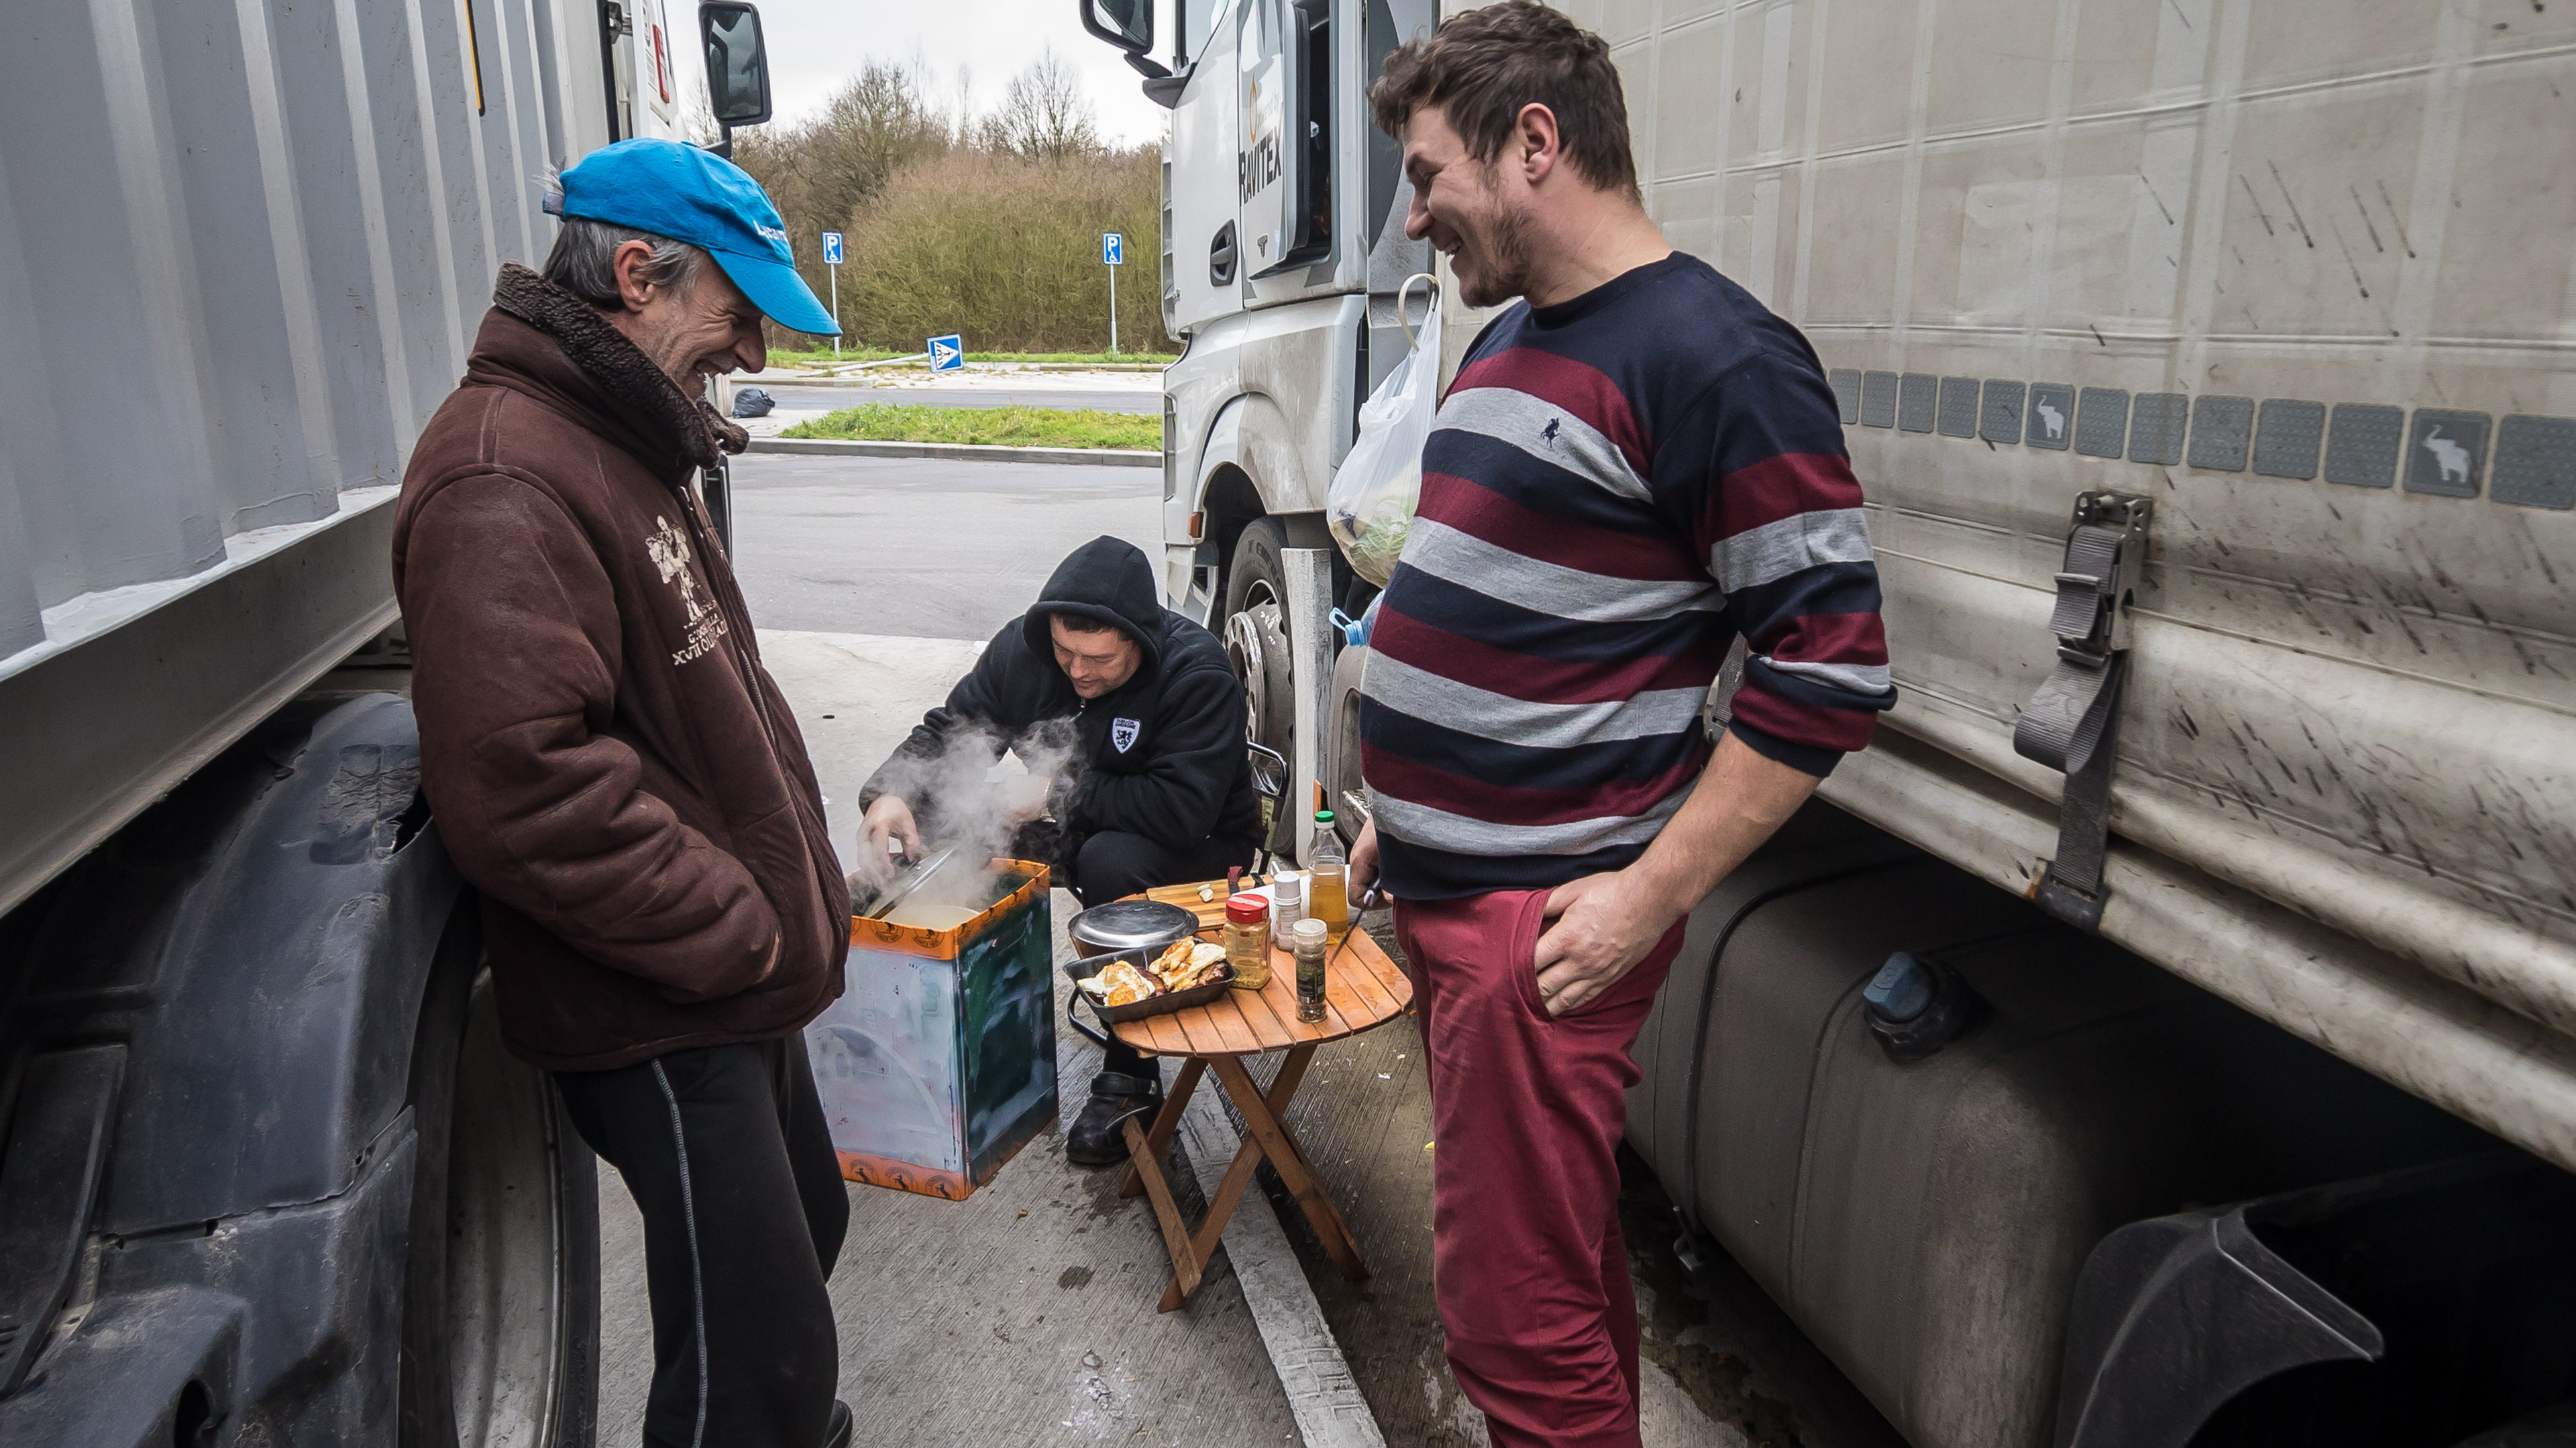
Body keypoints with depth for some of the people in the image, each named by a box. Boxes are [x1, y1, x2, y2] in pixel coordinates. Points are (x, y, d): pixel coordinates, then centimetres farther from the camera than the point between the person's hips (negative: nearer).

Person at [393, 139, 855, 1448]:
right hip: (659, 1016, -10)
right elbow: (518, 787, -31)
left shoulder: (620, 443, 14)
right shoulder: (504, 480, -21)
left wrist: (792, 868, 15)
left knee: (803, 1231, 25)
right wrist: (733, 927, -21)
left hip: (732, 973, 11)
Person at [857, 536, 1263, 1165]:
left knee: (1111, 860, -37)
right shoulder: (1023, 648, -10)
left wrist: (1059, 792, -29)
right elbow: (948, 732, -2)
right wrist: (892, 793, -24)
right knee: (947, 830, -11)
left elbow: (1183, 811, -35)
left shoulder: (1198, 671, -27)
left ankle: (1129, 1079, -21)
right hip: (1078, 835, 6)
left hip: (1198, 846, -6)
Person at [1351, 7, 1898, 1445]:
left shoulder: (1712, 356, -15)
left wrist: (1647, 898, -18)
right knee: (1560, 1255, 22)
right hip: (1446, 889, 9)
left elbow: (1832, 666, -17)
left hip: (1546, 920, -9)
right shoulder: (1512, 338, 13)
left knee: (1517, 1313, 1)